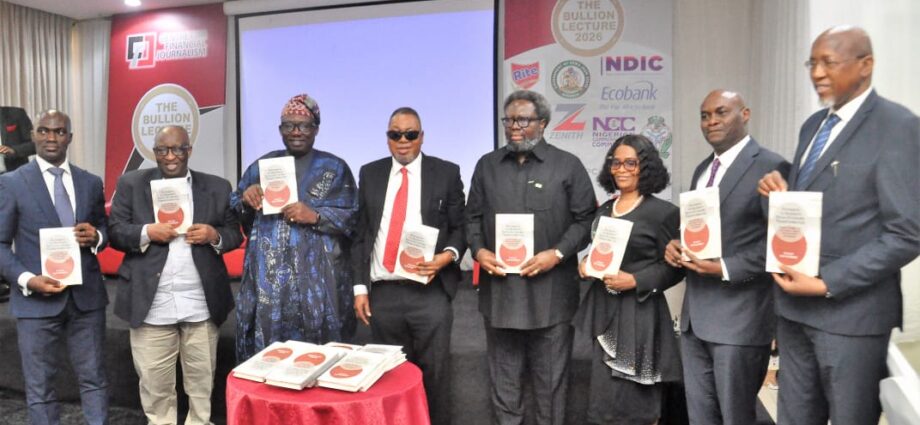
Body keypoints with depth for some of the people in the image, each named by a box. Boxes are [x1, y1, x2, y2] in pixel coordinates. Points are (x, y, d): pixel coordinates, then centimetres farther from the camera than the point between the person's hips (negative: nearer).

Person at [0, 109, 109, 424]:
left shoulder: (91, 183, 8)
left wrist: (96, 236, -9)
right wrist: (27, 279, -17)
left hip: (87, 296, 3)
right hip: (37, 300, -2)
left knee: (94, 379, 12)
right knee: (40, 387, 10)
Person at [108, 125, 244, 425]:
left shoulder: (217, 187, 7)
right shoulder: (131, 184, 5)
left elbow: (235, 234, 7)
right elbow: (114, 231, 2)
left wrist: (215, 235, -14)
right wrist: (146, 232, -16)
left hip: (201, 303, 1)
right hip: (151, 303, 0)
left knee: (202, 377, 11)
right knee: (154, 378, 10)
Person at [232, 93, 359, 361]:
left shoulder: (335, 168, 4)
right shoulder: (262, 165, 12)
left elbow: (354, 218, -3)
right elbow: (236, 215, 15)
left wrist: (315, 216, -16)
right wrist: (245, 200, -6)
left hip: (317, 280, -2)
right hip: (267, 278, 3)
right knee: (267, 345, 5)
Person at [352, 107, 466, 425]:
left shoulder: (446, 172, 3)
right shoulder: (370, 174, 10)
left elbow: (460, 227, 6)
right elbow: (360, 234, 10)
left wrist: (448, 255, -15)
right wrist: (360, 287, 4)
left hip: (430, 292, -2)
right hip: (383, 293, 3)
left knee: (434, 373, 5)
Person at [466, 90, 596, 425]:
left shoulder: (568, 165, 1)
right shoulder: (487, 165, 10)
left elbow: (585, 219, 0)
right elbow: (473, 217, 14)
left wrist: (558, 253, -13)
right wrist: (479, 250, -4)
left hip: (550, 292, -2)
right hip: (499, 289, 3)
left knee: (550, 380, 10)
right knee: (503, 379, 15)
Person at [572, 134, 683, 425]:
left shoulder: (663, 212, -8)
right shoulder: (604, 210, 11)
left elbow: (673, 268, -8)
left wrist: (635, 281, -19)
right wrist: (586, 264, -1)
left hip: (638, 312, -6)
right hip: (603, 309, 6)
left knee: (634, 401, 5)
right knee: (602, 397, 12)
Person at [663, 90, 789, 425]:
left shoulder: (770, 167, -10)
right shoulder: (702, 169, 16)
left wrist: (725, 269, -21)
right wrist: (676, 244, 0)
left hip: (739, 318, -7)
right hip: (694, 315, 8)